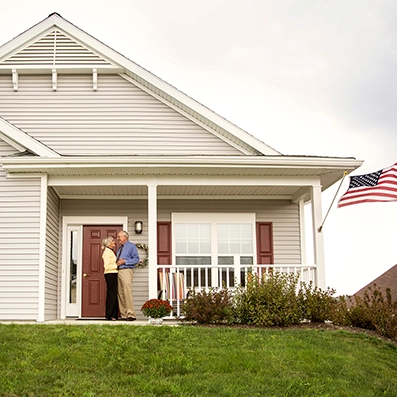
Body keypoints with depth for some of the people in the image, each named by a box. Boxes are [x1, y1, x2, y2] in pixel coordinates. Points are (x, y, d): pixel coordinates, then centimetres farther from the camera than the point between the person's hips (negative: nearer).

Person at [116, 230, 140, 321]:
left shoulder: (131, 246, 1)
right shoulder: (120, 248, 24)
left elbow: (136, 259, -7)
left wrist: (124, 261, -14)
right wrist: (117, 263, 9)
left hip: (126, 271, -8)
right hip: (119, 271, 8)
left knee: (127, 292, -15)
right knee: (120, 294, 5)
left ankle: (131, 314, -16)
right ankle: (123, 315, 9)